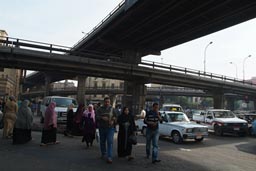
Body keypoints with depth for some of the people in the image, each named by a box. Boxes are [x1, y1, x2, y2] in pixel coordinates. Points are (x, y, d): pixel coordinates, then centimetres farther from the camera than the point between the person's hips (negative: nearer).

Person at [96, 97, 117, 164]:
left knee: (110, 142, -11)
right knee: (102, 141, 14)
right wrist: (102, 118, -24)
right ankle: (103, 153, 37)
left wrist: (113, 121, -14)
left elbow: (115, 117, 6)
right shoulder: (100, 109, 4)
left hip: (110, 128, -1)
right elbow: (96, 117, -5)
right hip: (102, 128, 2)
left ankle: (109, 157, -10)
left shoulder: (112, 109, 6)